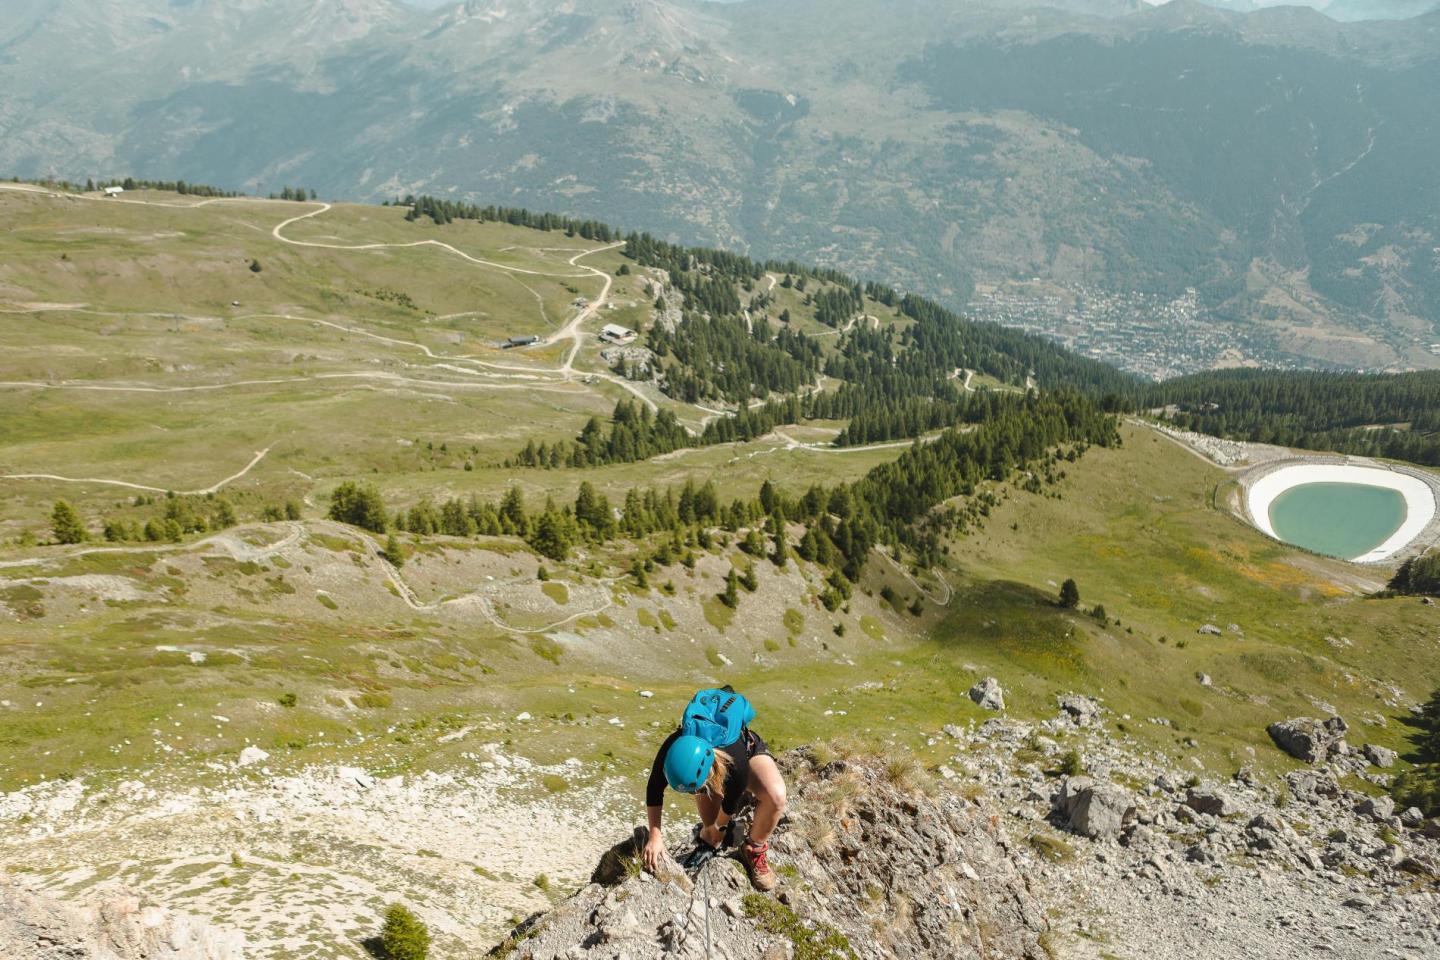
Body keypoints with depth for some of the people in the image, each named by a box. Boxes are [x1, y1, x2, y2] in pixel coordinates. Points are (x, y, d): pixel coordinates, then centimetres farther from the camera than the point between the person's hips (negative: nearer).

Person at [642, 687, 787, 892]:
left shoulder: (736, 763, -45)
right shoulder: (673, 748, -38)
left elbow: (731, 804, -23)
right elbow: (654, 790, -21)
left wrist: (717, 828, -5)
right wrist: (655, 836, -21)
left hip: (749, 751, -3)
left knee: (775, 796, -32)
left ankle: (754, 849, -8)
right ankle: (708, 839, 17)